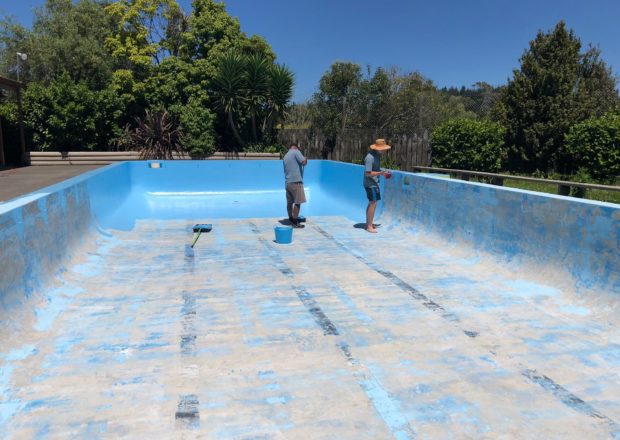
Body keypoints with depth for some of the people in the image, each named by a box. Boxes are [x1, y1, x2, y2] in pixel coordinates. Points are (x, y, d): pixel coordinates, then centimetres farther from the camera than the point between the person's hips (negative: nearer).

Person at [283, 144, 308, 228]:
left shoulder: (285, 156, 19)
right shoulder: (296, 151, -2)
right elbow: (304, 162, -16)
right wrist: (306, 160, 6)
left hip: (287, 182, 8)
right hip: (296, 181, -8)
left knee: (289, 202, 14)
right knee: (297, 202, -4)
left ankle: (291, 219, 24)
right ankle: (295, 222, -3)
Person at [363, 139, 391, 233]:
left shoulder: (377, 155, 10)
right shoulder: (370, 157, -21)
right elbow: (368, 173, -23)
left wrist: (382, 173, 8)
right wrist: (380, 173, -27)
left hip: (374, 183, 10)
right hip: (371, 184, -10)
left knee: (372, 203, 15)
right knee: (373, 204, -8)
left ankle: (368, 224, 25)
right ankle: (369, 227, -2)